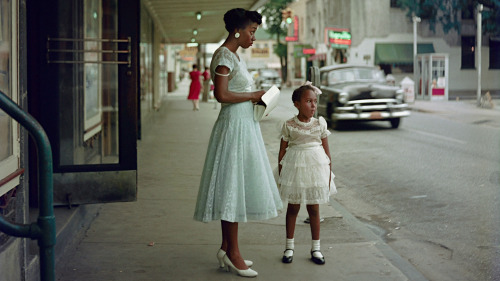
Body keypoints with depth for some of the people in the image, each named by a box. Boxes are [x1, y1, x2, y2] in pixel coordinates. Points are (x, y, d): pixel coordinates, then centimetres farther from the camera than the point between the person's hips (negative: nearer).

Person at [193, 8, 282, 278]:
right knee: (232, 186, -5)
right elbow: (221, 95, -22)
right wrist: (252, 96, -12)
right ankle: (232, 253, 1)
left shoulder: (234, 56, 17)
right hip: (233, 127, -10)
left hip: (245, 126, 10)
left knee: (237, 188, 11)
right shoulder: (224, 56, -13)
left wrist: (256, 99, 6)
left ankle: (226, 248, 18)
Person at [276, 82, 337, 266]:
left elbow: (326, 150, 5)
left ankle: (315, 248, 18)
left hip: (316, 168, 1)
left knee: (314, 209, 7)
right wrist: (280, 175, 1)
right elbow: (282, 151, 1)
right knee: (292, 208, 8)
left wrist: (329, 174, 4)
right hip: (294, 167, -1)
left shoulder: (320, 124, 0)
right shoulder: (289, 126, -5)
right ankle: (289, 246, 20)